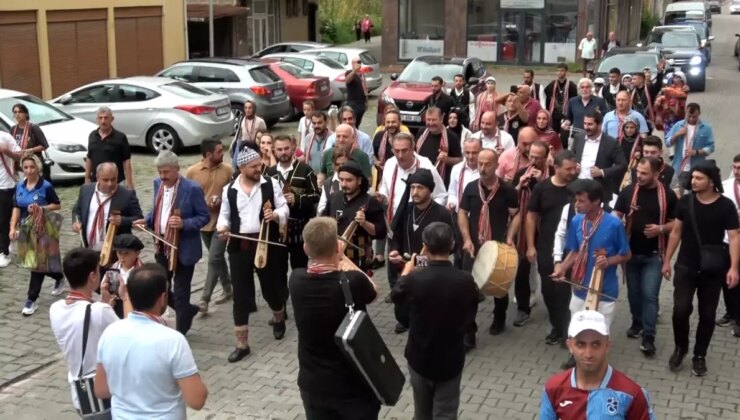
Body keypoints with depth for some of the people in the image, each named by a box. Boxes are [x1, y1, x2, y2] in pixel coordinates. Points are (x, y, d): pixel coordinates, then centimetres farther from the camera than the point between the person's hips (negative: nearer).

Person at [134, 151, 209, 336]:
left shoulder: (192, 188, -17)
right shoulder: (158, 183, 3)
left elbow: (204, 217, -12)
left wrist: (184, 224, -27)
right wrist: (147, 221, -2)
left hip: (183, 248, -7)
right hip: (162, 245, 7)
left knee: (180, 292, 4)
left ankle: (180, 332, 20)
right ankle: (187, 311, 39)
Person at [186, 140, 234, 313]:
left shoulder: (227, 169, -7)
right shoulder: (192, 172, -6)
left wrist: (222, 201, -17)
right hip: (203, 222, 2)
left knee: (214, 260, -7)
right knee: (218, 258, 17)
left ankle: (204, 299, -3)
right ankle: (227, 289, 34)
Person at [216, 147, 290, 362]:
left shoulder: (271, 184, -1)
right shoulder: (229, 190, 4)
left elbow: (284, 209, -1)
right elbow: (224, 215, 11)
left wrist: (275, 215, -23)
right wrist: (222, 228, -10)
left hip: (267, 243, -1)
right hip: (239, 246, 1)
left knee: (271, 287, 13)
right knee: (240, 295, 2)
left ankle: (279, 319, 48)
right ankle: (242, 344, 11)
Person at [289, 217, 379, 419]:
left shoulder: (296, 281, -14)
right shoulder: (352, 282, -25)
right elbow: (373, 290, -1)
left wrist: (335, 259, 7)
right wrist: (342, 258, 2)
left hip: (313, 384, 3)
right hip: (354, 385, -3)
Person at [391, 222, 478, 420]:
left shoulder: (415, 279, -21)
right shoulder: (466, 280, -18)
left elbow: (396, 295, 2)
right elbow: (470, 318, -2)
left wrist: (408, 269, 19)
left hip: (420, 357, 0)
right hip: (451, 359, 0)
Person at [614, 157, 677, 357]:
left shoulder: (668, 195, -7)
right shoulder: (628, 191, -4)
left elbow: (676, 223, 0)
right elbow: (616, 215, 0)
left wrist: (661, 229, -18)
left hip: (654, 255, -3)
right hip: (631, 252, 3)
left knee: (650, 294, -6)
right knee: (634, 292, 16)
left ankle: (648, 336, 0)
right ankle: (637, 322, 38)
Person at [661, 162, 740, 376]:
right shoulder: (685, 201, -2)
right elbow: (676, 232, 6)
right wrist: (667, 260, 5)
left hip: (712, 270, -1)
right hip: (685, 266, 1)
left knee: (707, 314, 7)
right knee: (681, 309, -8)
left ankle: (700, 355, 22)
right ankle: (680, 348, 16)